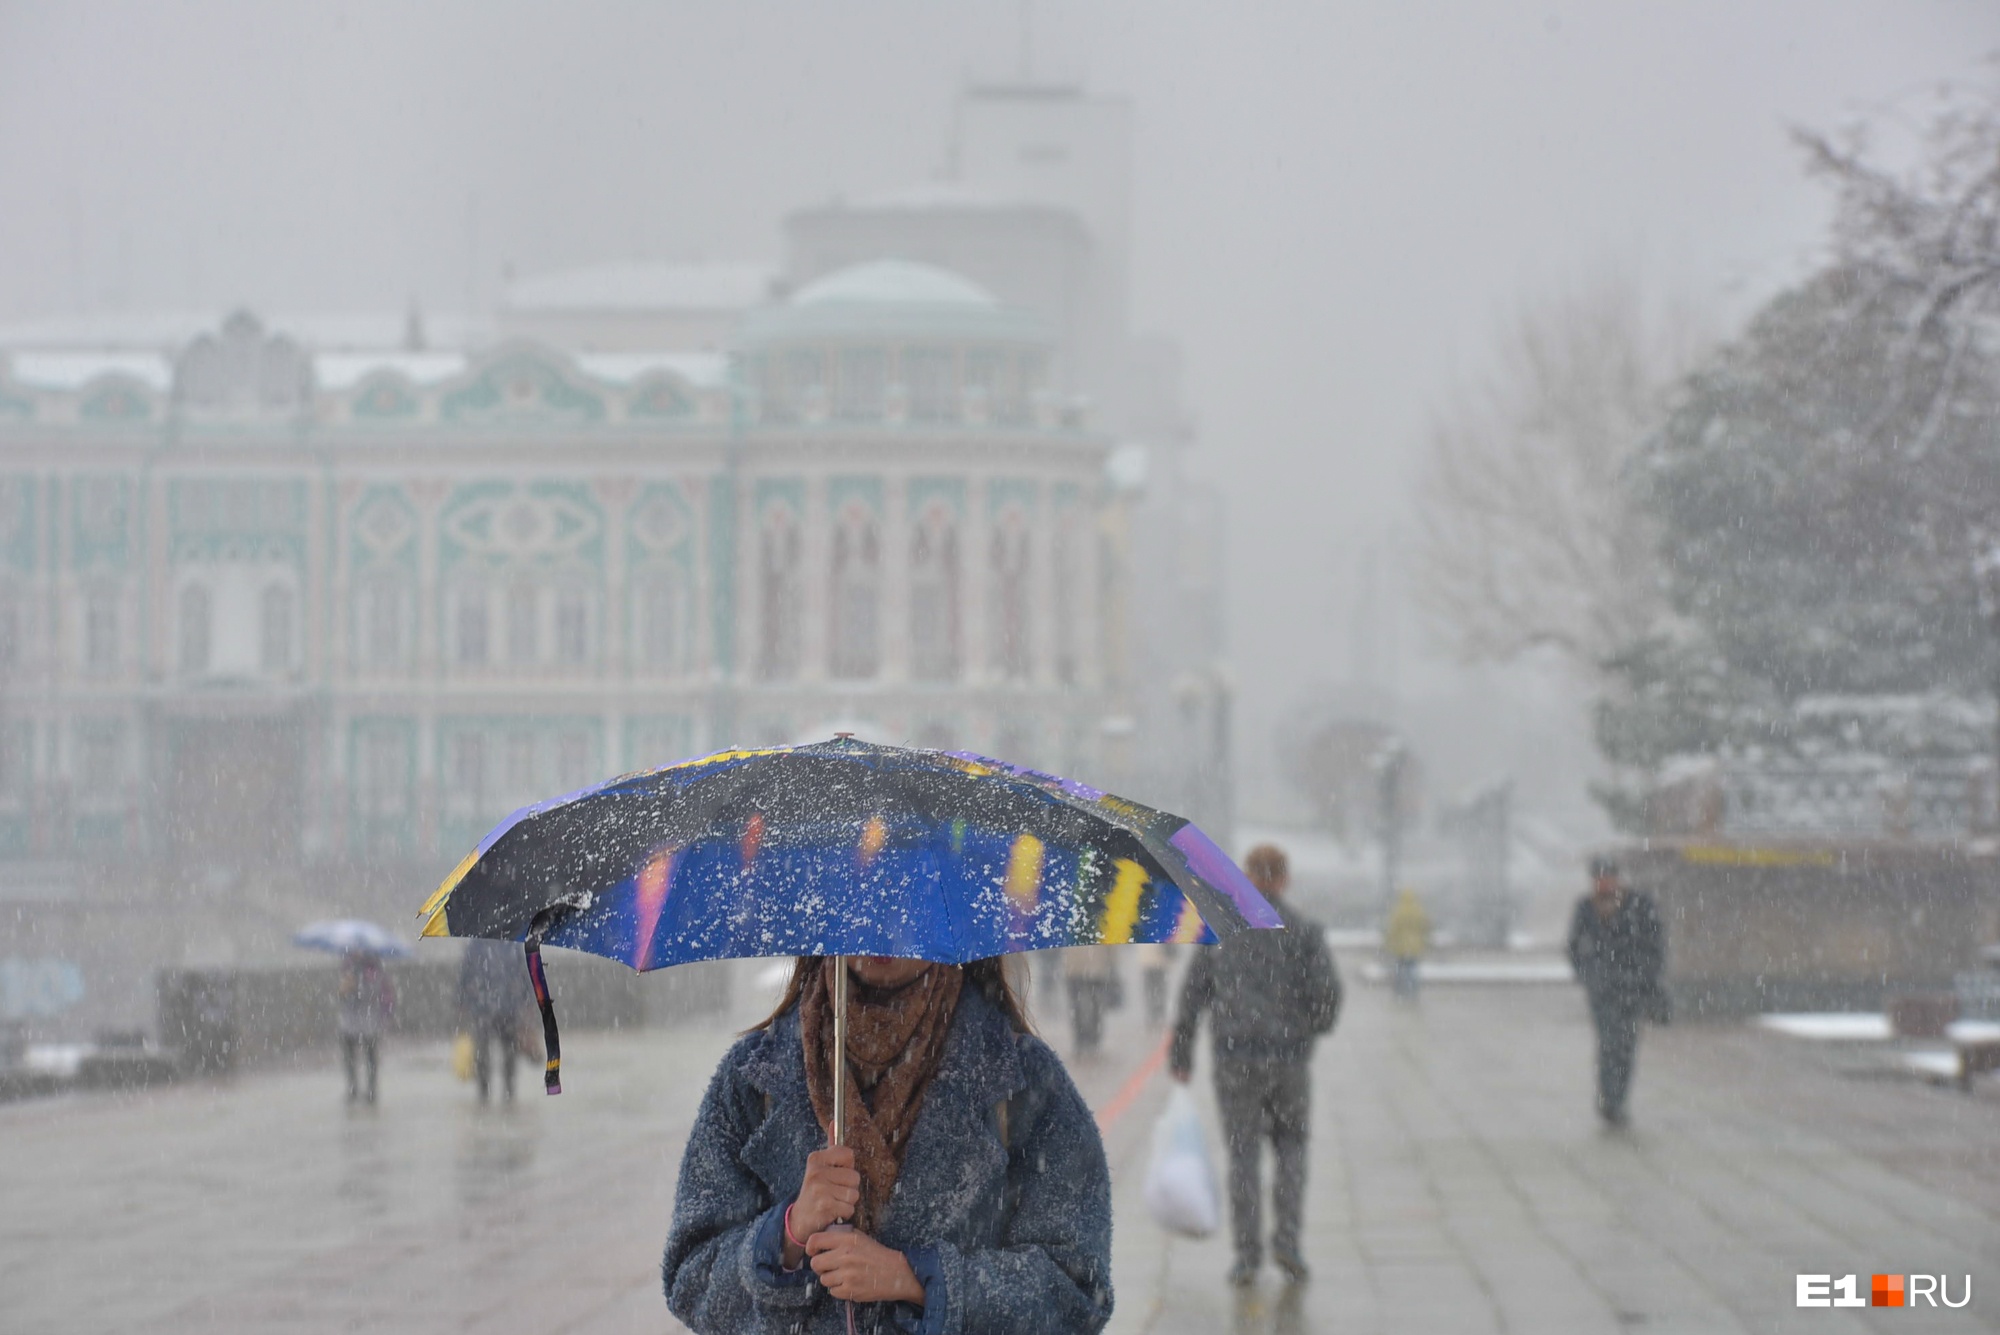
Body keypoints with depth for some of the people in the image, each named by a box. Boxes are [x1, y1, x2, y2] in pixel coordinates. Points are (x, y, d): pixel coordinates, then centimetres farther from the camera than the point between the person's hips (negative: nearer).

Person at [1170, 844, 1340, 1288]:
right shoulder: (1304, 930, -2)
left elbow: (1193, 995, 3)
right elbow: (1327, 989, -9)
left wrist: (1181, 1055, 9)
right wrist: (1317, 1025, 13)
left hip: (1235, 1056, 1)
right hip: (1290, 1054, -1)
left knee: (1243, 1153, 6)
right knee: (1291, 1144, 15)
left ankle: (1247, 1254, 1)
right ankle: (1287, 1238, 1)